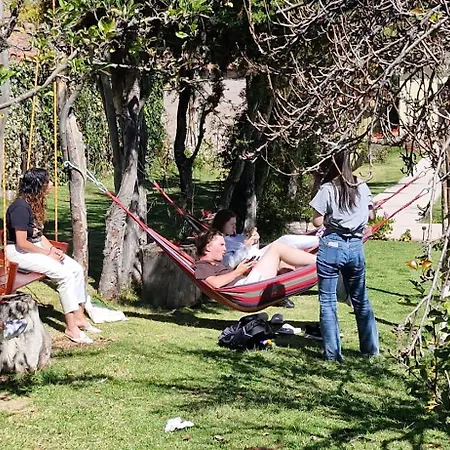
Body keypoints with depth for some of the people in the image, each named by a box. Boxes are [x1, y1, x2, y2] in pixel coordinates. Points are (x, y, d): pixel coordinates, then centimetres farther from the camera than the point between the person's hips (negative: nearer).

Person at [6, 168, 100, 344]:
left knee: (77, 269, -4)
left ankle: (79, 317, 2)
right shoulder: (21, 207, -22)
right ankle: (71, 327, -19)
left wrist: (52, 248, -3)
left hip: (36, 247, 10)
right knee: (65, 274, -24)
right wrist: (47, 253, -16)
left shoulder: (35, 203, 8)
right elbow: (21, 242, -23)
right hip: (18, 252, -10)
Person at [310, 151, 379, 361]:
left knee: (328, 301, 4)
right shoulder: (362, 187, 5)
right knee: (361, 300, 17)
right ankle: (371, 348, 23)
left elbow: (317, 221, -8)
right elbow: (370, 214, 15)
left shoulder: (328, 189, -9)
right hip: (356, 247, 5)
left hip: (332, 246, -5)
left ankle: (332, 353, 3)